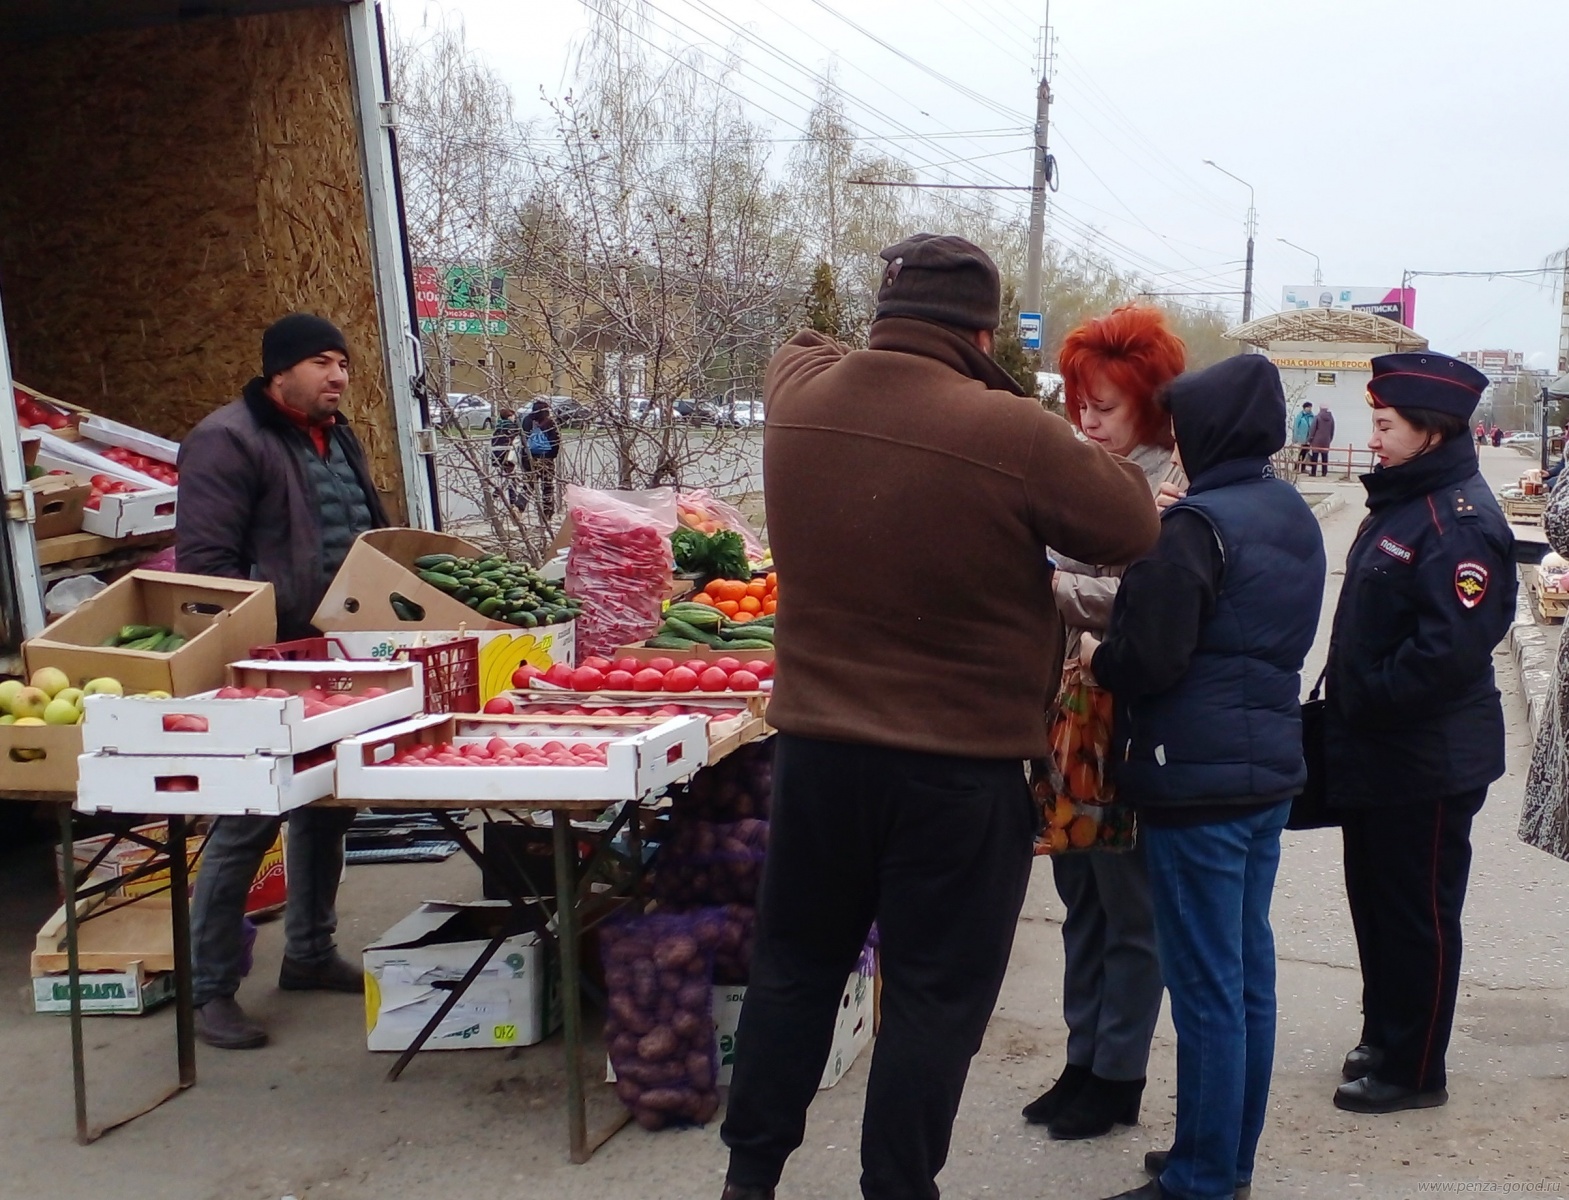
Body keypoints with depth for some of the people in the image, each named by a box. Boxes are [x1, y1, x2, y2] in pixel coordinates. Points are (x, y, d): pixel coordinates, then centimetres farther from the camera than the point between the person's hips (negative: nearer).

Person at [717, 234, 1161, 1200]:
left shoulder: (799, 396, -5)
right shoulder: (1012, 433, -21)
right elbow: (1135, 528, -7)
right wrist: (1041, 427, 6)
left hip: (816, 746, 5)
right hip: (964, 766, -5)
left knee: (796, 961, 20)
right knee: (935, 994, 11)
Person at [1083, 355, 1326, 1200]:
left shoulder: (1198, 523, -16)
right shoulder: (1294, 516, 10)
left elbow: (1150, 658, -20)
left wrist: (1096, 657, 1)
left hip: (1199, 777, -9)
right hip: (1271, 766, 9)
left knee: (1206, 987, 0)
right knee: (1249, 973, 15)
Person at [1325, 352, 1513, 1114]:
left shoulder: (1460, 522, -20)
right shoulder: (1398, 502, 11)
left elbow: (1451, 647, -29)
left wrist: (1367, 699, -19)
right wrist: (1341, 700, 9)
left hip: (1426, 763, -9)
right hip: (1373, 753, 9)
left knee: (1417, 916, 4)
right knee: (1373, 901, 19)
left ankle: (1414, 1070, 18)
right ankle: (1382, 1036, 35)